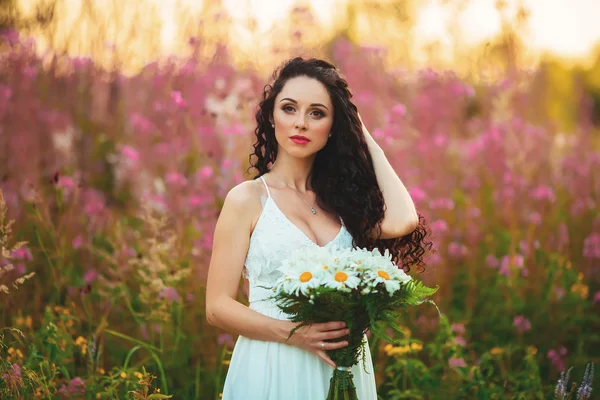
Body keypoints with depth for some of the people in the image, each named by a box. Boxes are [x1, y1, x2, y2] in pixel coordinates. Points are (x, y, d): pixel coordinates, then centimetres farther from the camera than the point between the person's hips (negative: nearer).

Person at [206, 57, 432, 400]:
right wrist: (292, 333, -23)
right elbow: (218, 306, -8)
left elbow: (402, 222, -16)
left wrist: (366, 142, -4)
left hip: (342, 369, 4)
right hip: (272, 368, -4)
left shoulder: (340, 197, 5)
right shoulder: (248, 199, -7)